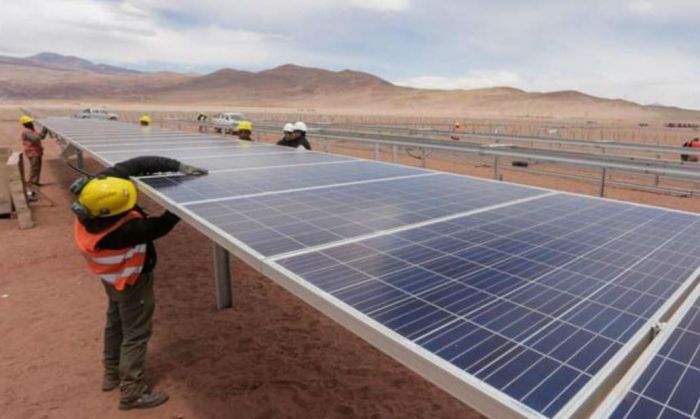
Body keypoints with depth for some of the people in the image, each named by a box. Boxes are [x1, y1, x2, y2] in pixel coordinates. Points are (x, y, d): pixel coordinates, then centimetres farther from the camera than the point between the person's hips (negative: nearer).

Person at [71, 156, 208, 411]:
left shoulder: (99, 187, -25)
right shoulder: (121, 230, -41)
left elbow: (135, 166, -28)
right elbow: (158, 227, -28)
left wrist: (178, 166, -36)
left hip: (112, 276, 9)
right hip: (131, 281, -9)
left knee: (116, 322, 26)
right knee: (135, 334, 8)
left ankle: (111, 374, 46)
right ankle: (131, 392, 22)